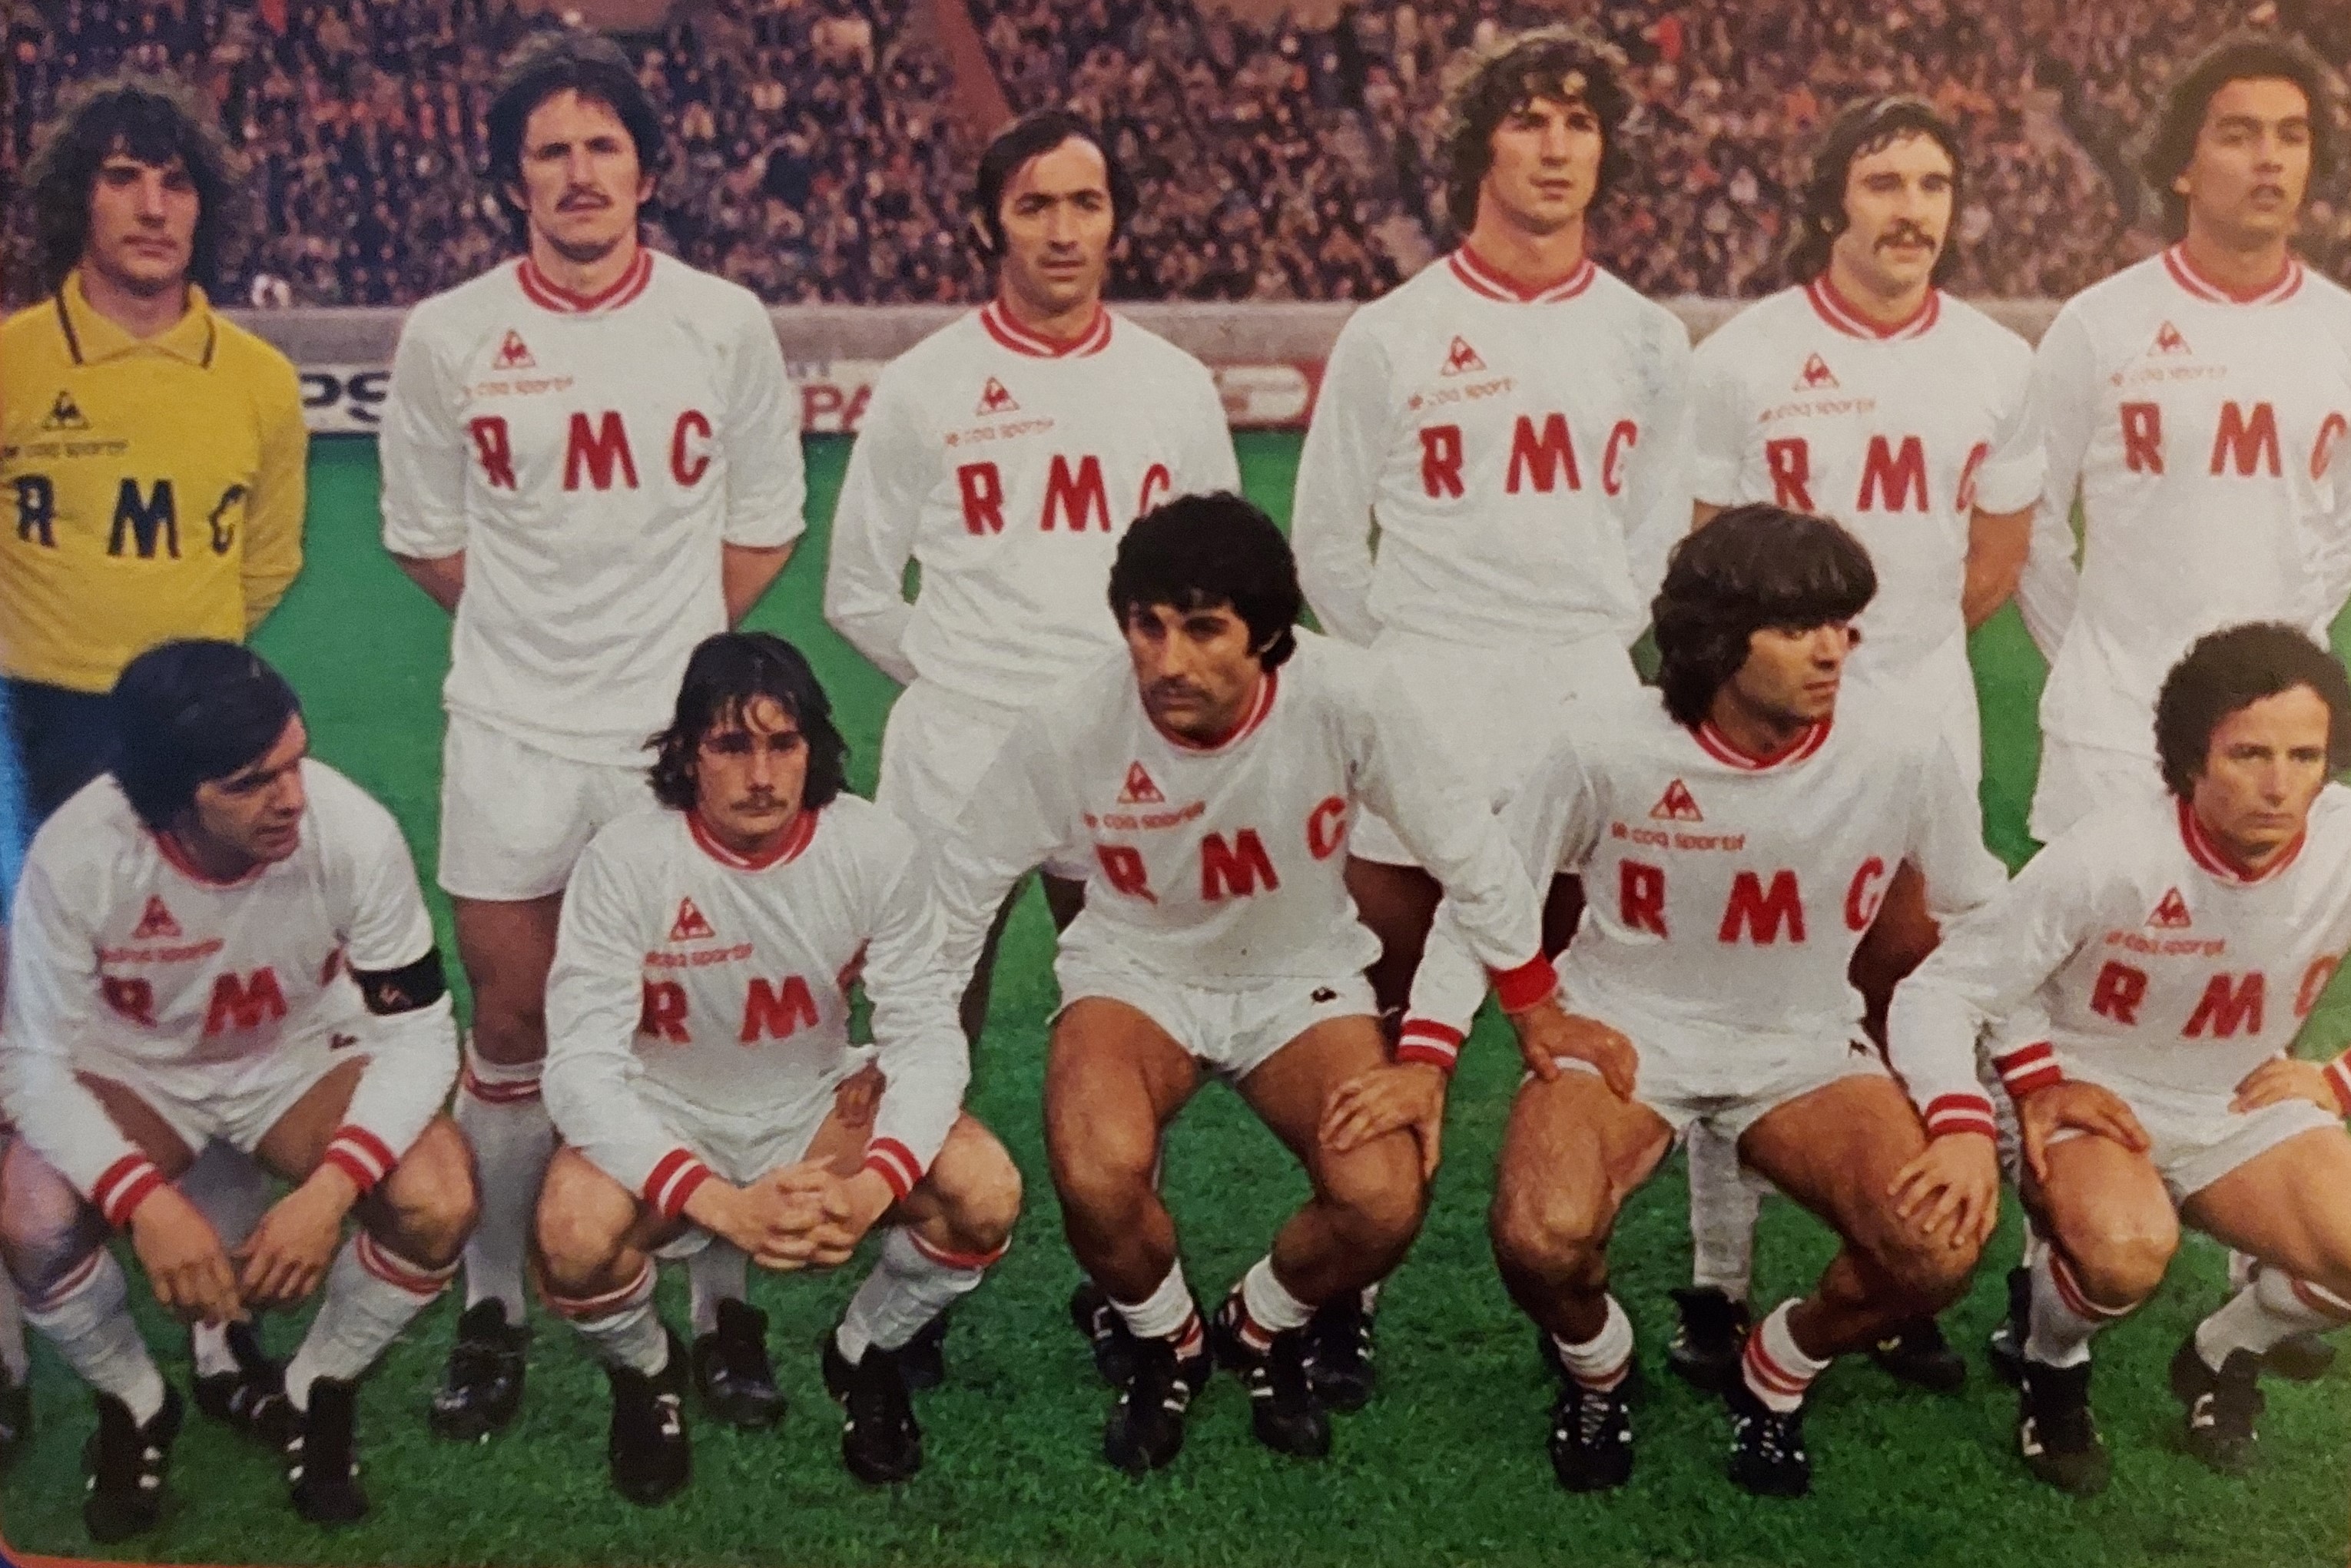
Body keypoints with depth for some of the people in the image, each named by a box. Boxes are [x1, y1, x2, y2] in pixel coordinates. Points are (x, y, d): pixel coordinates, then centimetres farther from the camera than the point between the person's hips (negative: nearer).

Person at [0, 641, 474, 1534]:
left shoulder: (355, 833, -30)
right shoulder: (76, 854, -29)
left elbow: (419, 1035, -20)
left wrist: (330, 1189, -37)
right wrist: (146, 1200, -38)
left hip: (303, 1060, 0)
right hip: (130, 1071, 0)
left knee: (438, 1203, -27)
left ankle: (321, 1391, 4)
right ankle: (132, 1403, 4)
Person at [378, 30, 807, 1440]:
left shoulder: (726, 325, 0)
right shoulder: (450, 336, 0)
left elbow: (766, 525, 9)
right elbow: (425, 536, 11)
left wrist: (671, 634, 5)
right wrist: (536, 627, 9)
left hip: (683, 732, 0)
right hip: (511, 735, 0)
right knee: (512, 1029, 6)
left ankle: (719, 1305, 18)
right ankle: (493, 1311, 20)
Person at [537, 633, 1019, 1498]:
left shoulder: (878, 848, -17)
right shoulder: (626, 860, -23)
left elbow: (927, 1033, -15)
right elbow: (581, 1065, -26)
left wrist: (874, 1183, -35)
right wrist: (722, 1204, -40)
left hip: (816, 1106, 2)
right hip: (665, 1116, -1)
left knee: (985, 1193, -24)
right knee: (576, 1234, -33)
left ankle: (865, 1355, 9)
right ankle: (647, 1371, 5)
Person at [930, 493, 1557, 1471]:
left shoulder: (1342, 700, -27)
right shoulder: (1070, 727, -24)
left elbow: (1470, 857, -13)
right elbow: (961, 887, -8)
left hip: (1301, 974, 1)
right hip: (1136, 969, 0)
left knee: (1384, 1203, -24)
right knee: (1097, 1181, -31)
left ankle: (1265, 1329, 13)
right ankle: (1163, 1341, 6)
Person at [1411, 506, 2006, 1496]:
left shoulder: (1902, 752, -15)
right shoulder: (1608, 746, -18)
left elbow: (1981, 924, 0)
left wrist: (1965, 1115, -10)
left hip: (1803, 1049, 2)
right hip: (1624, 1034, -1)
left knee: (1942, 1248, -24)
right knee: (1541, 1239, -30)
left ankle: (1776, 1372, 11)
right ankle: (1596, 1365, 9)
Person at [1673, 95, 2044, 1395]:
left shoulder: (1996, 364, 2)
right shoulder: (1742, 359, -6)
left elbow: (1997, 559, 11)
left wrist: (1893, 656, 12)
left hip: (1924, 718, 3)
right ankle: (1717, 1286, 12)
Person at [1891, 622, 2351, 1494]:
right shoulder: (2112, 859, -26)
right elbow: (1937, 994, -24)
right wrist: (2032, 1087, -40)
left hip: (2244, 1105, 4)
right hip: (2093, 1094, -4)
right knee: (2127, 1250, -35)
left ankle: (2225, 1354, 13)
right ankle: (2052, 1359, 2)